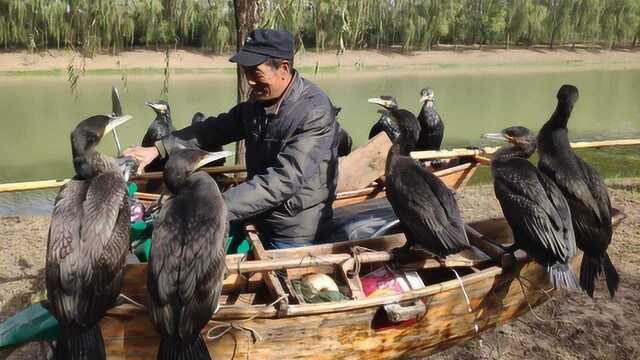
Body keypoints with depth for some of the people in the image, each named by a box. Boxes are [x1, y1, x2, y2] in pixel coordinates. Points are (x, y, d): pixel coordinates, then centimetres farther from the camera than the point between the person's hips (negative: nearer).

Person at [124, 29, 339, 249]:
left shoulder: (315, 113, -26)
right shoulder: (258, 99, 0)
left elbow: (284, 180, -33)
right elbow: (218, 128, 8)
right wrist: (158, 149, -3)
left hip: (294, 237, -7)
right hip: (260, 222, 7)